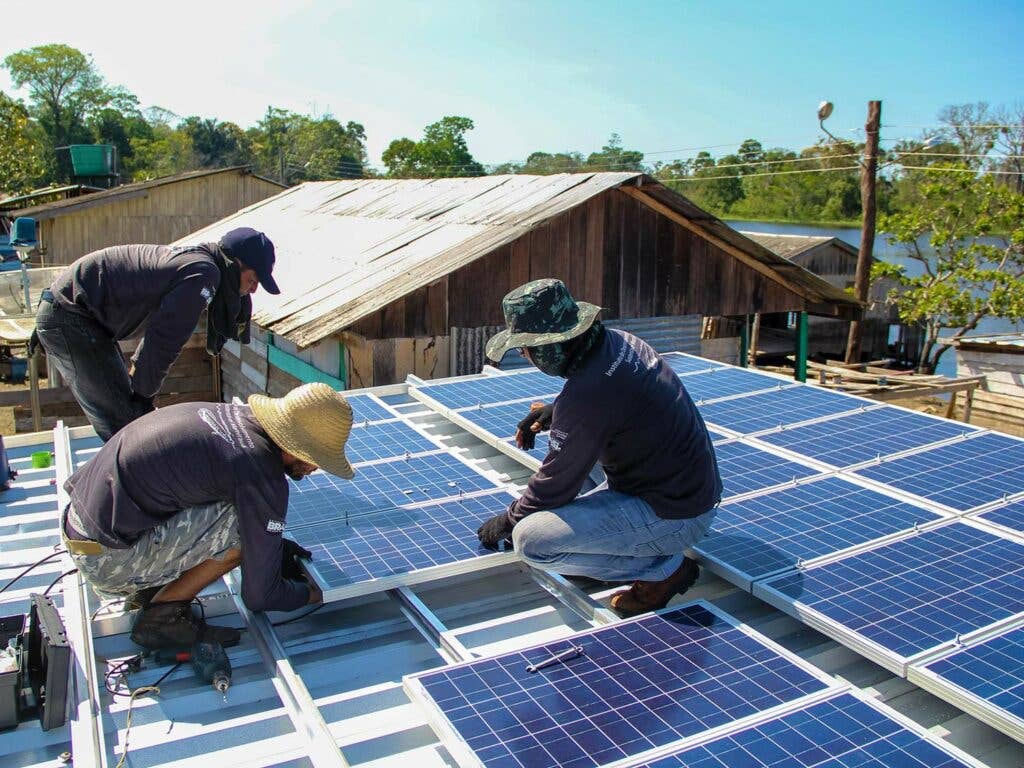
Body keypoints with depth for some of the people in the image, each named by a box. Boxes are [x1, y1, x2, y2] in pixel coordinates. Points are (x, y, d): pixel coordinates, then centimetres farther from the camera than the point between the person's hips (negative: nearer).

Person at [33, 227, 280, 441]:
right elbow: (163, 341, -21)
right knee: (127, 423, -10)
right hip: (70, 318, -10)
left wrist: (136, 371, 17)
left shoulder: (193, 257, 11)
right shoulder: (204, 274, -20)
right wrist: (143, 393, -8)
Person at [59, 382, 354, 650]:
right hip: (107, 560, -9)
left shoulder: (237, 415, 2)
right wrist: (314, 593, 6)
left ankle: (149, 589, 14)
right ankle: (160, 617, -1)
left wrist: (272, 545, 22)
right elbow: (259, 596, -12)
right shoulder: (263, 478, -22)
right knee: (247, 525, -17)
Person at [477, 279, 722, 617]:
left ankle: (663, 569, -1)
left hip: (672, 517, -9)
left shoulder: (585, 395, -28)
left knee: (530, 541, -15)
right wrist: (555, 412, 10)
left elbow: (555, 485, -15)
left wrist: (509, 520, 3)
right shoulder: (616, 340, -2)